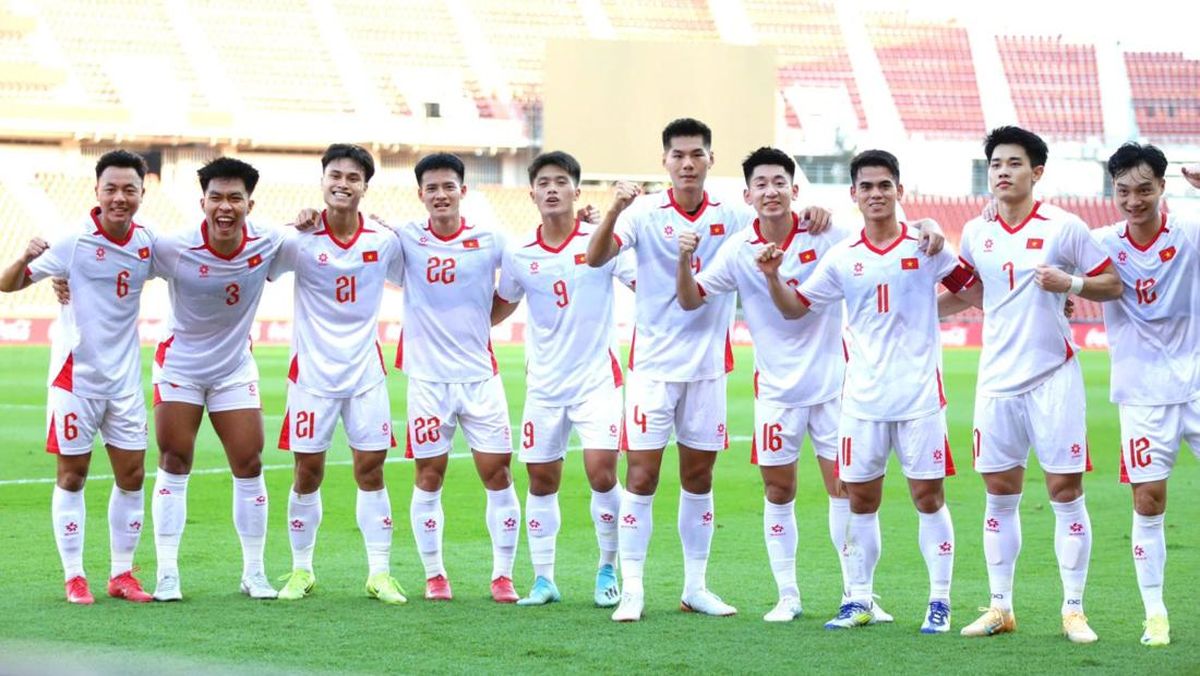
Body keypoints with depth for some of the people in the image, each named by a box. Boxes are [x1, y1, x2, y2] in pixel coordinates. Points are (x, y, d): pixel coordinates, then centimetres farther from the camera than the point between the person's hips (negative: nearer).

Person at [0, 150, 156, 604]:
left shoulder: (148, 244, -1)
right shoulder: (74, 242, -13)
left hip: (125, 376, 4)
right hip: (76, 375, -4)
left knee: (132, 476, 6)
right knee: (72, 476, 3)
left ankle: (121, 574, 18)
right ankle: (74, 576, 10)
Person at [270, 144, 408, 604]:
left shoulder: (383, 242, -1)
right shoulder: (301, 241, -7)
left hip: (366, 370, 1)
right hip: (312, 371, -1)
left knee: (370, 469, 2)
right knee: (307, 472, 3)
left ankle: (380, 574, 8)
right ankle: (301, 570, 16)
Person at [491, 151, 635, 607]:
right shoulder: (519, 255, 4)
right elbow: (499, 308, 19)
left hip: (596, 377, -3)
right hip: (544, 382, 3)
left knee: (601, 473, -13)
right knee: (541, 480, 5)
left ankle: (608, 571, 5)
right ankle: (543, 579, 15)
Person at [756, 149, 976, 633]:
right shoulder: (842, 258, 7)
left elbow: (974, 289, 5)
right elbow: (794, 307, 12)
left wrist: (931, 309, -9)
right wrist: (773, 276, -4)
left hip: (919, 395, -3)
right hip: (863, 397, 3)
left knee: (928, 496, -2)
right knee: (860, 499, 6)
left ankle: (940, 602, 5)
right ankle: (859, 601, 16)